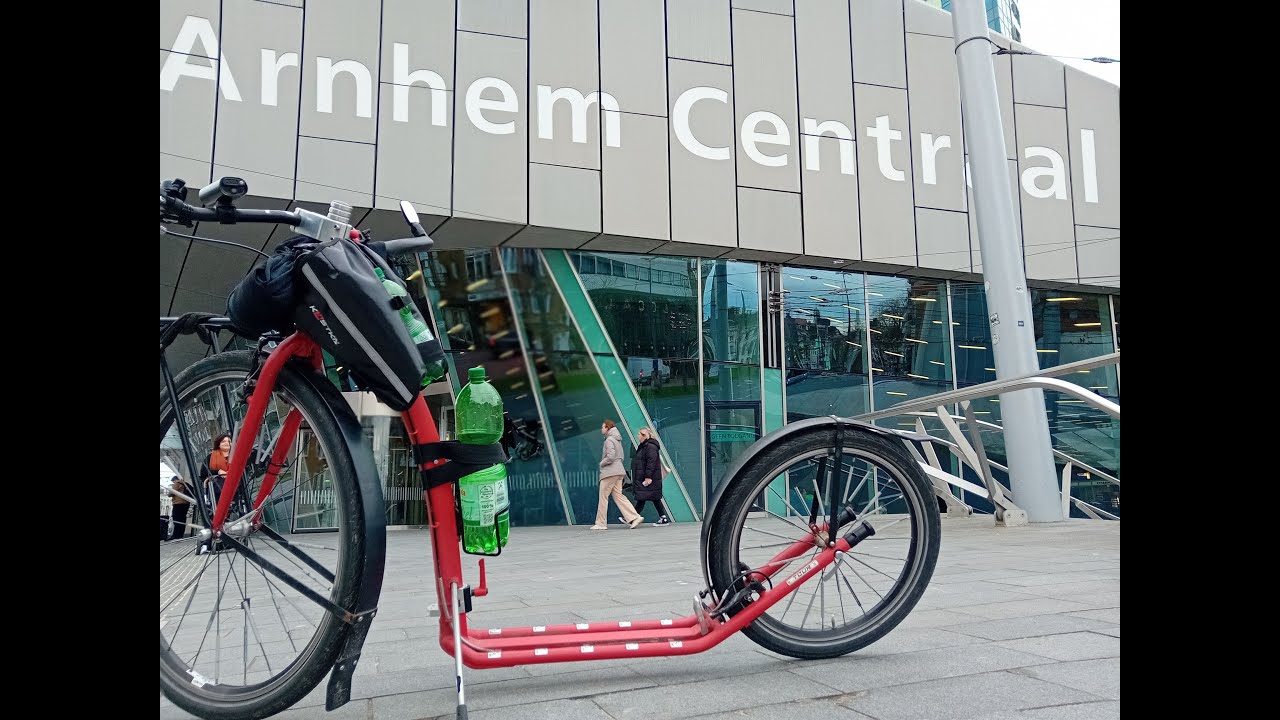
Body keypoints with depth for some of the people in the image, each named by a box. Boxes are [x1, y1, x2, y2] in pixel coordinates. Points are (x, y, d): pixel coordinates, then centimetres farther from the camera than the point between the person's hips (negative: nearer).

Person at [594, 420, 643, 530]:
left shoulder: (609, 440, -12)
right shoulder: (617, 440, 17)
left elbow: (610, 456, -22)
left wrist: (601, 463, -6)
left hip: (609, 472, -9)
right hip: (618, 471, 9)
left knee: (603, 497, 0)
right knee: (618, 496, 8)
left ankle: (601, 523, 4)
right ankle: (634, 517, -1)